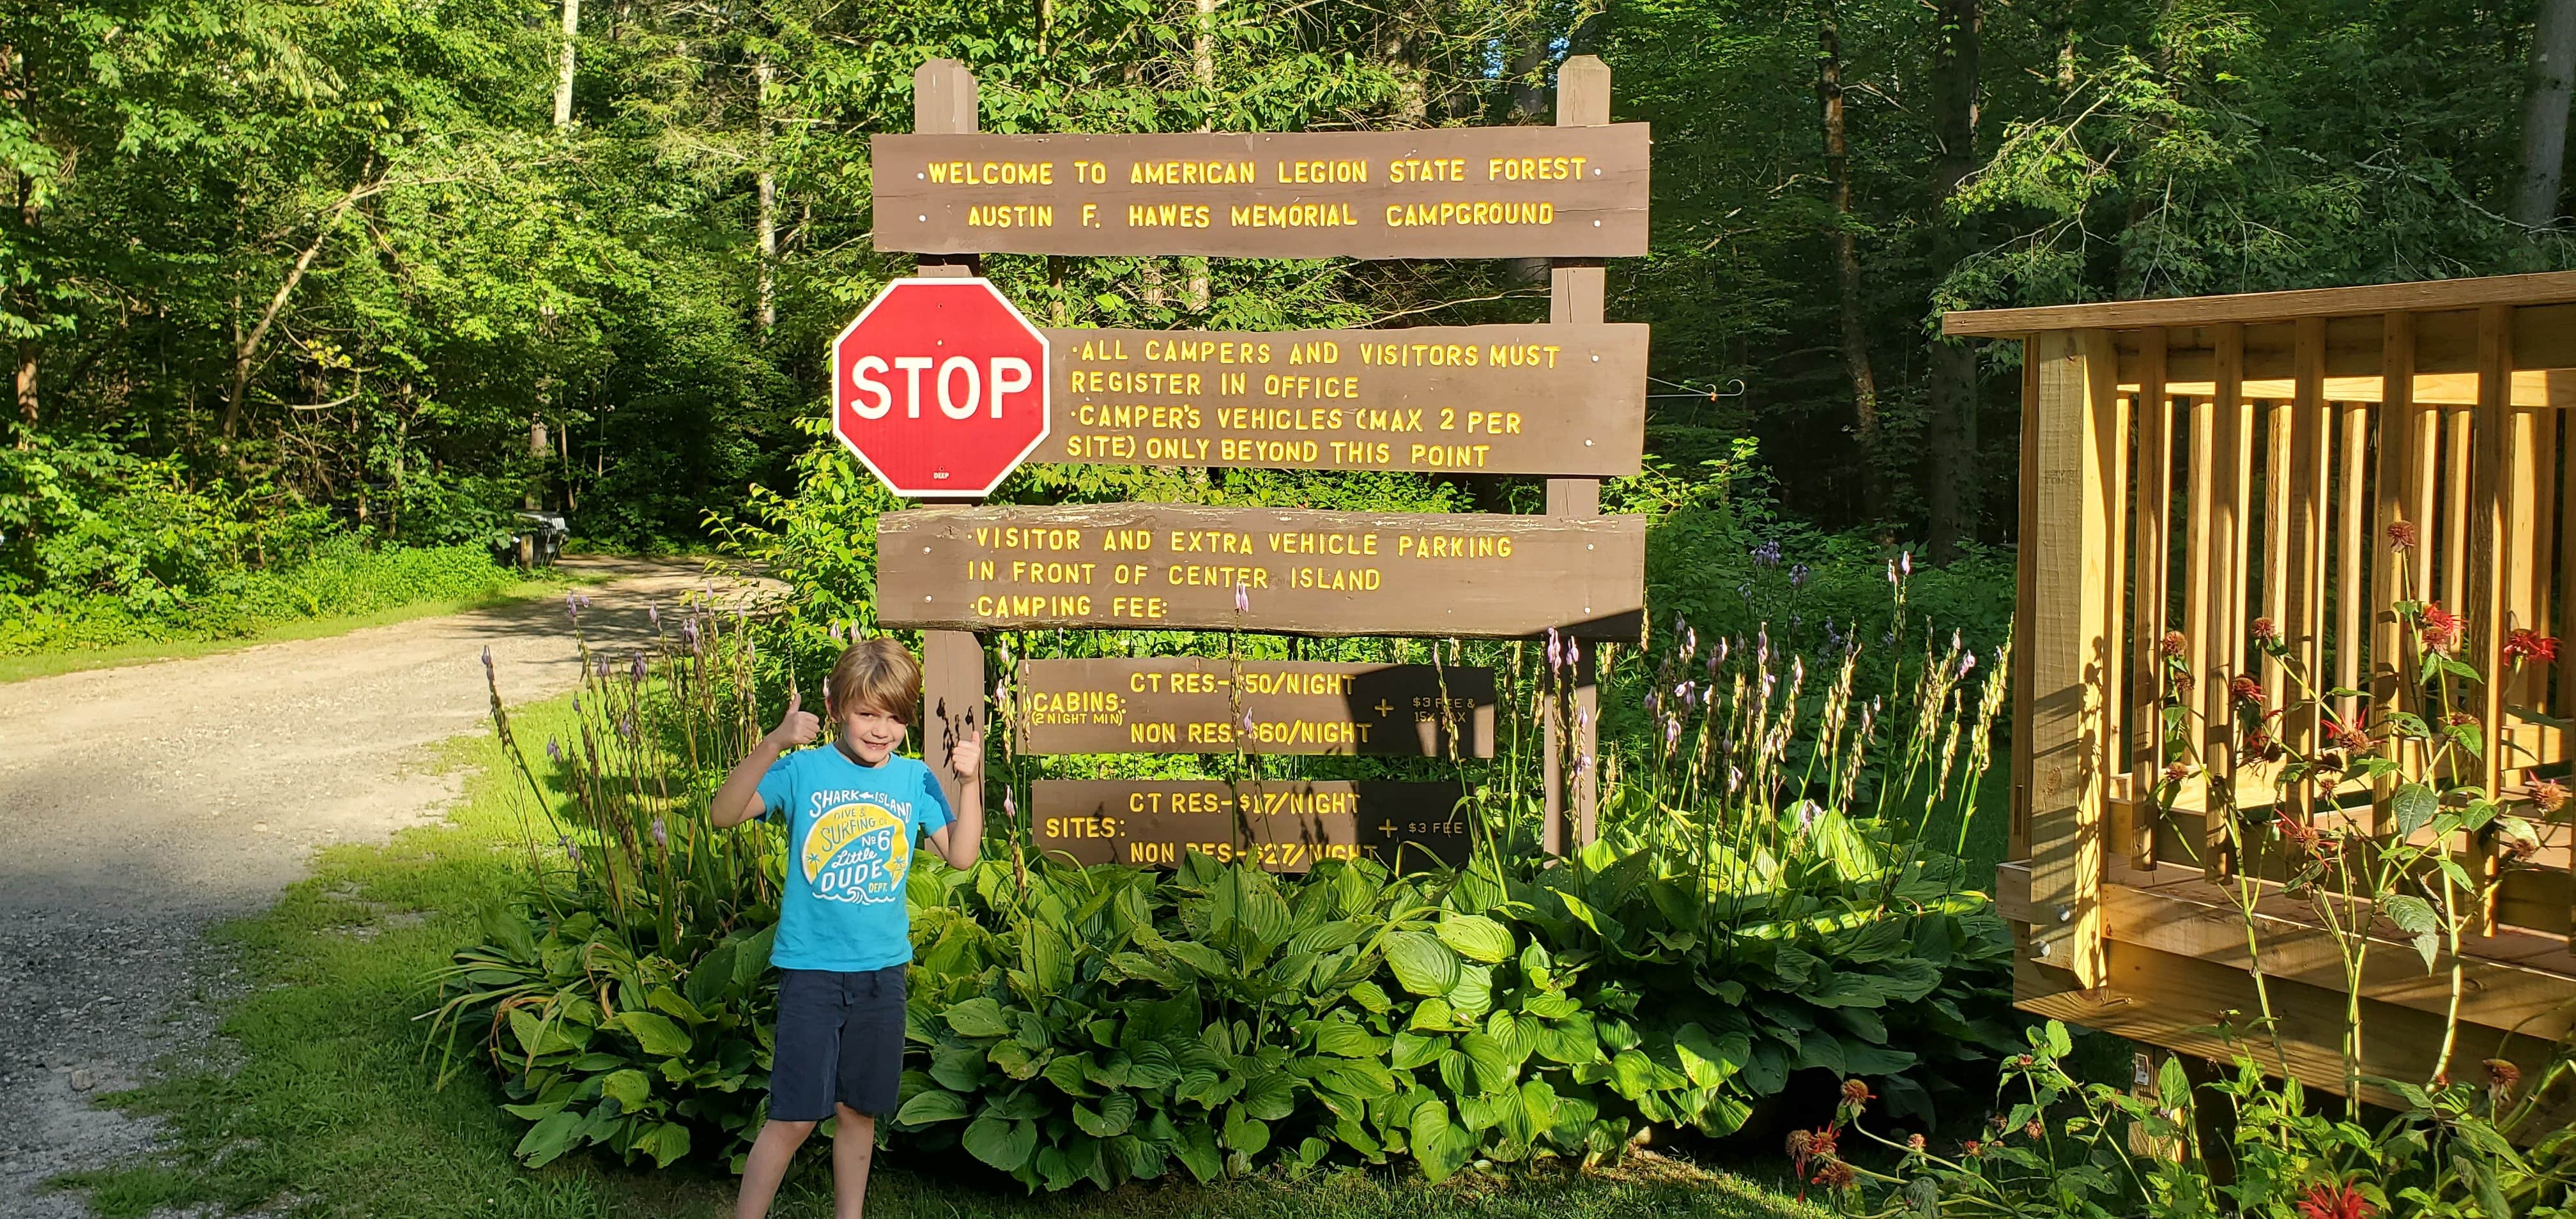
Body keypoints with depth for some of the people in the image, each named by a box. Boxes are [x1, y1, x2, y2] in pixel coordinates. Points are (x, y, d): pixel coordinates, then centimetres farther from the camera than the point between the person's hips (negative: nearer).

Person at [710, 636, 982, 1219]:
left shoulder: (915, 779, 3)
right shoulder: (804, 770, -6)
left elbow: (961, 855, 0)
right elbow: (723, 815, -17)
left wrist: (969, 782, -11)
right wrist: (772, 745, -28)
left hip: (882, 971, 3)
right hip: (811, 969, -3)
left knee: (859, 1111, 14)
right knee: (794, 1117, -4)